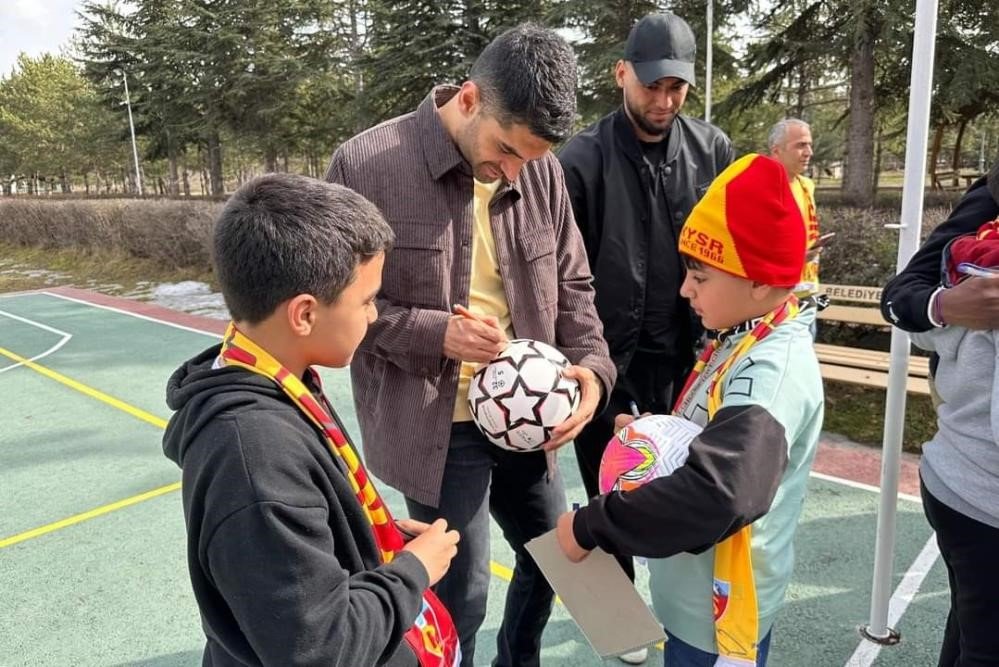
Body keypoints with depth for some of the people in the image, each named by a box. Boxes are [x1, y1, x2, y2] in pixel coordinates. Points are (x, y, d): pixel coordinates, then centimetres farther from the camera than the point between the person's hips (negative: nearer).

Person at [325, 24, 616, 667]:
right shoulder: (365, 165, -15)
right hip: (435, 424, -5)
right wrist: (434, 333, -22)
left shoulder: (540, 169, -1)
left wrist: (591, 364, -10)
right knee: (461, 592, 4)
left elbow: (572, 284, 7)